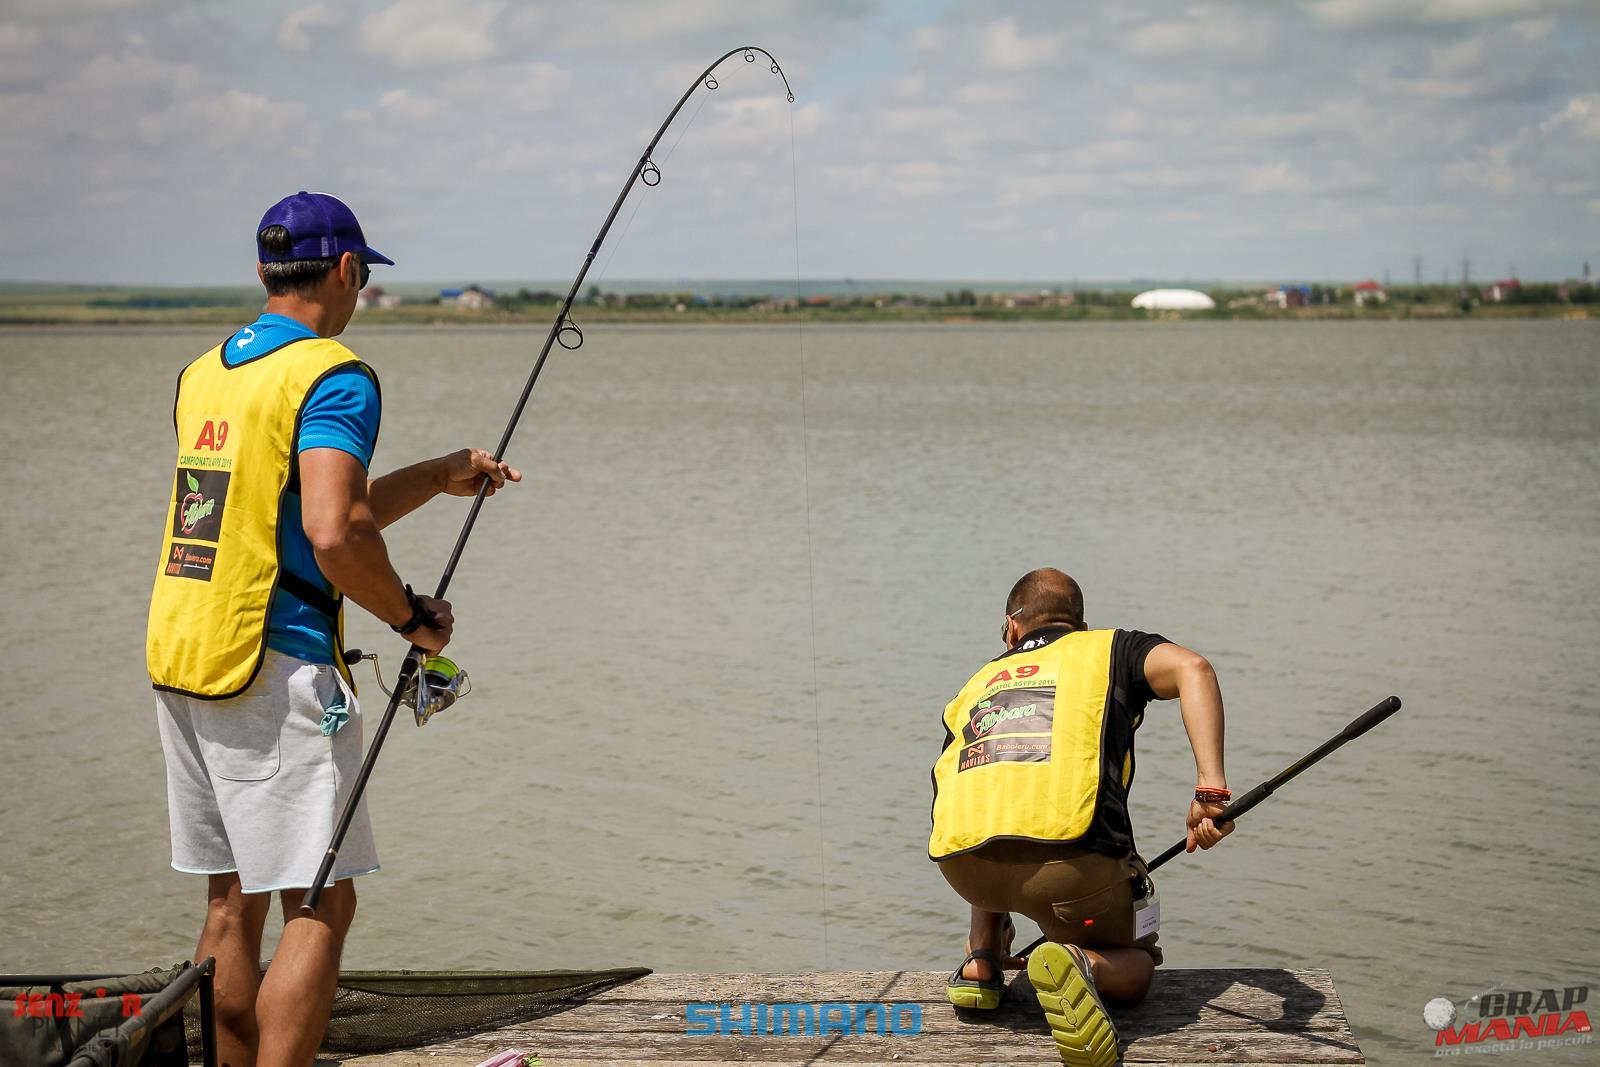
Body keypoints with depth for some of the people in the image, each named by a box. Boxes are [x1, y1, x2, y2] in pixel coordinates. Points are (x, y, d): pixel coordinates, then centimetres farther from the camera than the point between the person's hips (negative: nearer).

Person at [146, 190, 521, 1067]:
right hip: (273, 665, -8)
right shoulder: (331, 377, -10)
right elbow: (333, 534, -24)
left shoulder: (203, 374, 15)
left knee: (232, 899, 14)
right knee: (320, 906, -4)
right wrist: (411, 616, -8)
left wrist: (440, 477, 28)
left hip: (177, 657, 8)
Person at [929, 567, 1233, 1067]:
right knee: (1133, 972, 20)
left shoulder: (975, 686, 33)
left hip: (962, 864, 4)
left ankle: (979, 962, 21)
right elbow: (1191, 668, 1)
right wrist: (1211, 787, -8)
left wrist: (987, 921, 51)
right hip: (1069, 855, -4)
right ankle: (1080, 964, -14)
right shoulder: (1109, 649, 24)